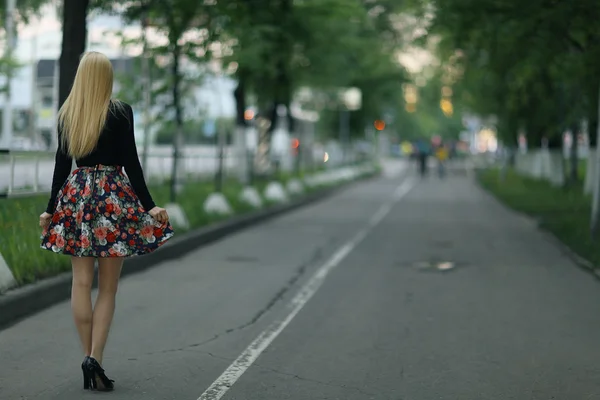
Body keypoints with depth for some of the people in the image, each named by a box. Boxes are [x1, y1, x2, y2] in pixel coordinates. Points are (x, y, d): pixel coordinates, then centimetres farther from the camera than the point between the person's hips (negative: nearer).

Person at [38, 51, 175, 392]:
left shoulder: (67, 115, 5)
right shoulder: (121, 112, -5)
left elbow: (62, 163, 7)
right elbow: (131, 163, -8)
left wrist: (51, 209, 14)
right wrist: (149, 206, -5)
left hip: (76, 196, 3)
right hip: (114, 197, -3)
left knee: (82, 282, 6)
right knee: (108, 287, 2)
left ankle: (89, 357, 7)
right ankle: (95, 358, -10)